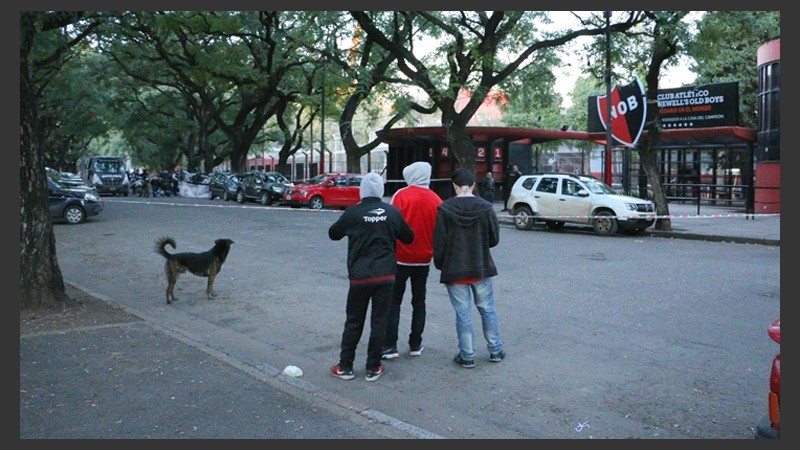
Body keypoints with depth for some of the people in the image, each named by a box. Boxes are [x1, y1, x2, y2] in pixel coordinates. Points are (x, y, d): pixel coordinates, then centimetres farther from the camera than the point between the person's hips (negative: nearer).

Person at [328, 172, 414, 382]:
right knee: (379, 321, 8)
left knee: (354, 321, 11)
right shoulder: (392, 212, -1)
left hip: (359, 276, -1)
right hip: (386, 275, 1)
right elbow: (408, 238, 11)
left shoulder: (353, 213, -8)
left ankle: (345, 366, 17)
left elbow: (333, 233, 7)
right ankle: (373, 368, 14)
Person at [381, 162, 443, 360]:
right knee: (419, 301, 14)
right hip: (423, 259, 3)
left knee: (394, 301, 5)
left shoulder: (401, 195, -11)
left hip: (401, 257, -3)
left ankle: (390, 346, 2)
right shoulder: (436, 200, -1)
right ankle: (416, 344, 18)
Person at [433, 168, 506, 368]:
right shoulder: (485, 207, -6)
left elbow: (439, 242, -9)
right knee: (487, 310, 16)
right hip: (481, 268, 2)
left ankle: (467, 356, 13)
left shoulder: (445, 209, -12)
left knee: (463, 314, 6)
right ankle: (496, 350, 26)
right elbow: (494, 239, 1)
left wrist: (439, 265, 6)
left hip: (454, 270, -2)